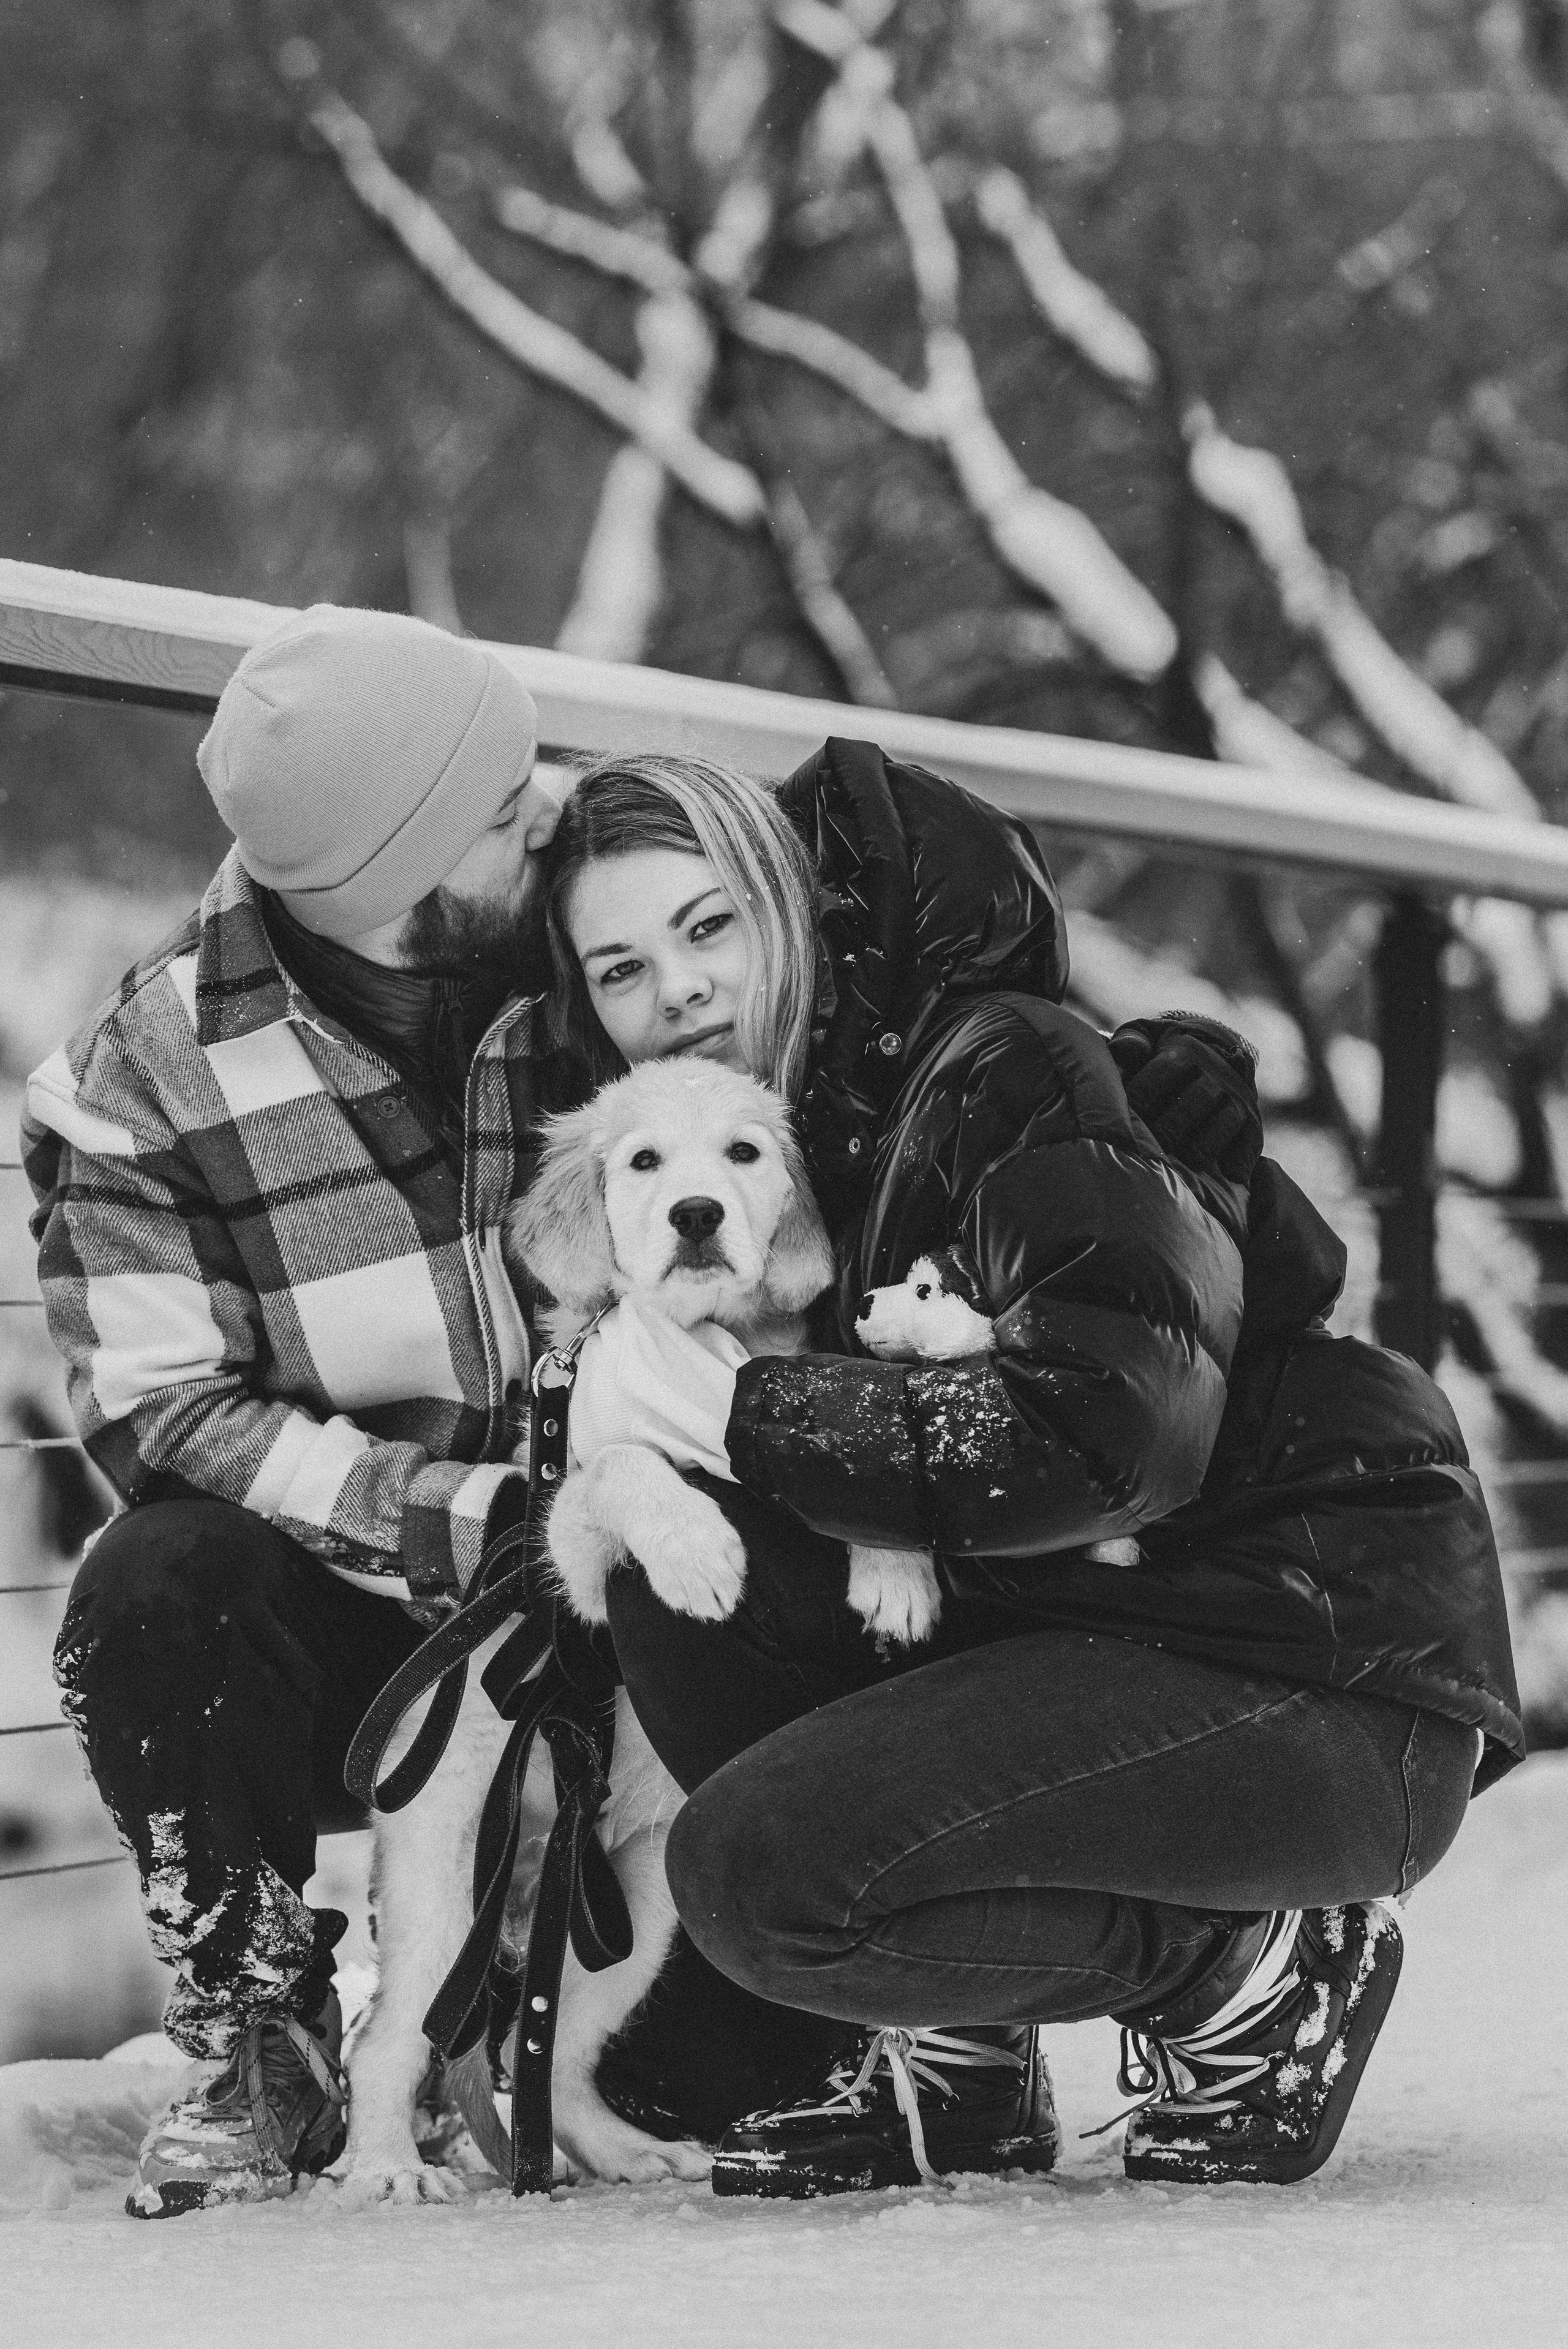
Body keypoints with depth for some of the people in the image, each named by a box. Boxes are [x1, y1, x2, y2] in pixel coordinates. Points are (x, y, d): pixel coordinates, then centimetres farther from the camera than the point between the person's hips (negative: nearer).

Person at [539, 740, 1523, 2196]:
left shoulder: (1004, 1073, -13)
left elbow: (1119, 1428, -27)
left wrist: (737, 1415, -21)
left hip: (1334, 1675, -9)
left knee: (762, 1870, -23)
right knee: (679, 1571, -9)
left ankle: (1261, 1974, -3)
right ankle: (948, 2069, 1)